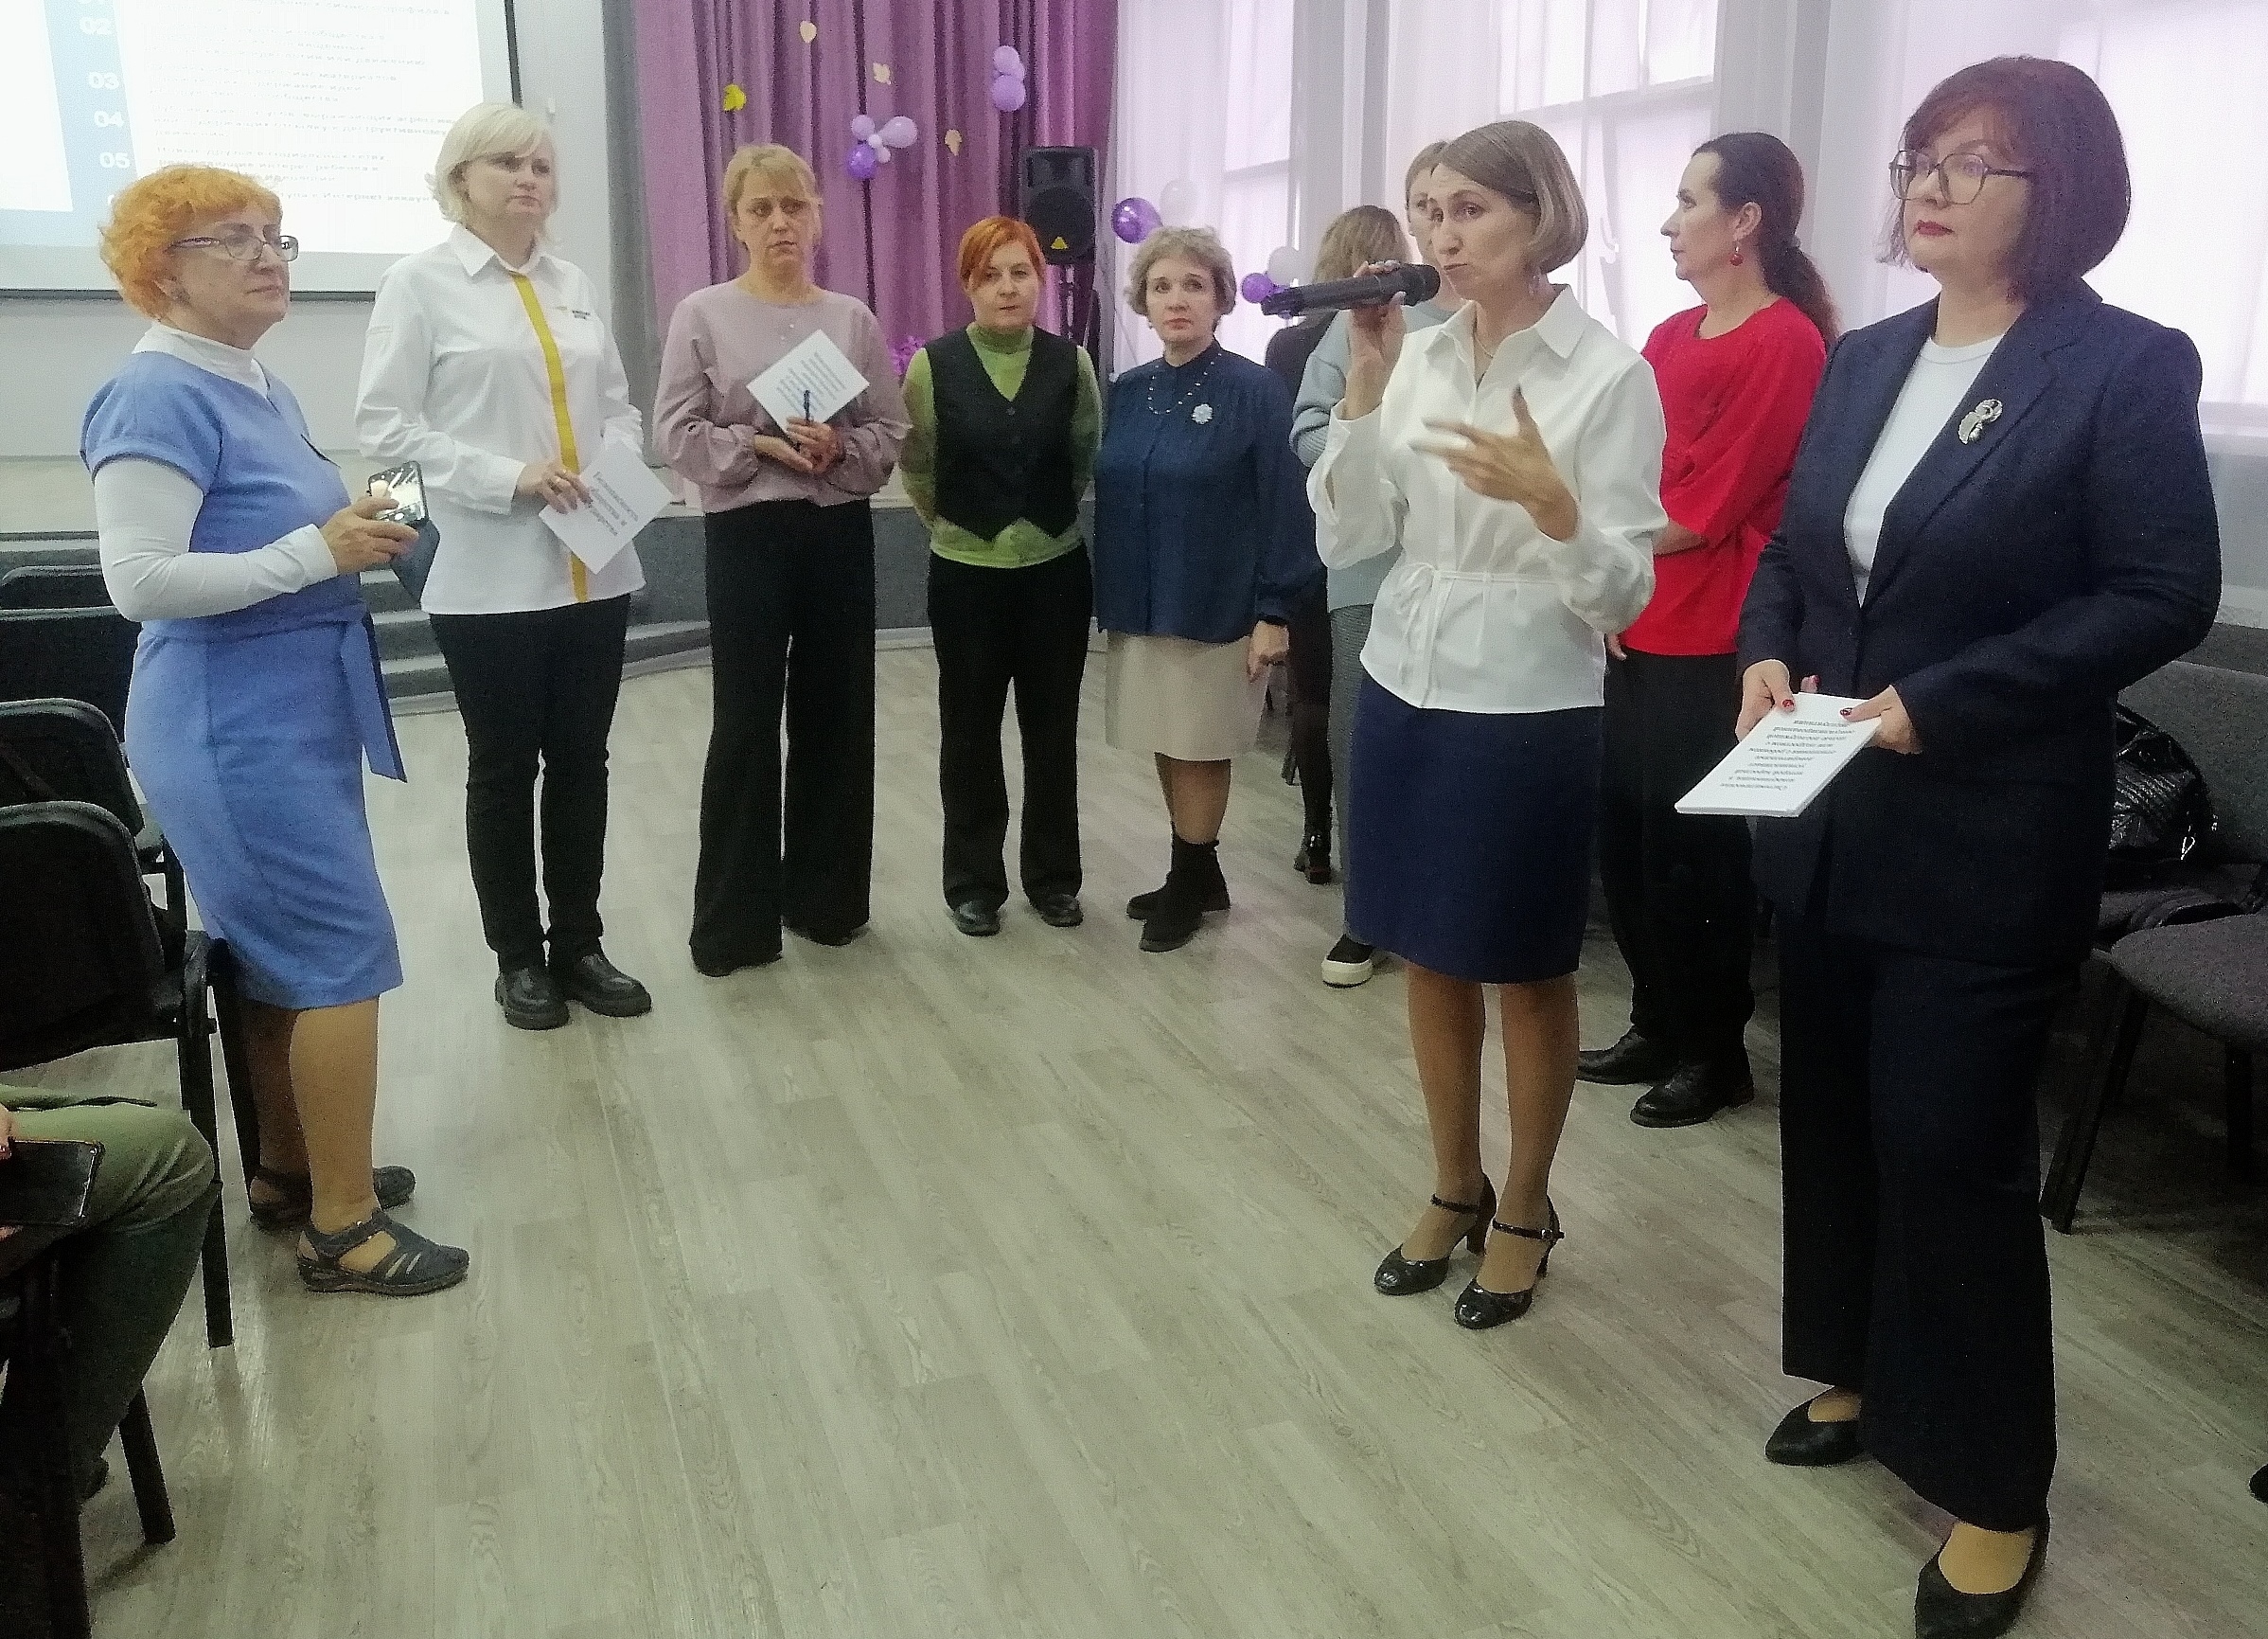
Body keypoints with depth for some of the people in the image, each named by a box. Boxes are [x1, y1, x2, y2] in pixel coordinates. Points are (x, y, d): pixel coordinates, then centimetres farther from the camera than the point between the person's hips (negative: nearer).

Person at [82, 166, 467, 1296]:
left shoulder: (260, 390, 12)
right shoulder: (159, 398, -16)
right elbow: (139, 580, -24)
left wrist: (357, 537, 2)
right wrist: (316, 552, -24)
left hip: (290, 718, 10)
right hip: (235, 731, -10)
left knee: (280, 954, 17)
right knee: (343, 958, -7)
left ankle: (289, 1171, 30)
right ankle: (344, 1225, 3)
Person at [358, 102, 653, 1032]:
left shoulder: (574, 285, 11)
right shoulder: (419, 284, -3)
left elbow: (617, 403, 15)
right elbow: (386, 426, -8)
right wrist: (510, 477, -17)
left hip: (596, 568, 4)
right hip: (491, 578, -4)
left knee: (582, 762, 11)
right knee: (503, 770, 8)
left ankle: (579, 943, 24)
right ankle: (518, 958, 21)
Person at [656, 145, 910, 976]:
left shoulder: (854, 317, 7)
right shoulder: (703, 315, 0)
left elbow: (892, 431, 3)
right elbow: (678, 433, -5)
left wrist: (839, 450, -15)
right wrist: (763, 446, -17)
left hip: (841, 533, 3)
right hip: (747, 534, -3)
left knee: (835, 717, 9)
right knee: (745, 726, 0)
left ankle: (825, 896, 23)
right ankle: (733, 919, 10)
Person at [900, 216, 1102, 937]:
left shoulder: (1070, 361, -2)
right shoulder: (933, 365, -7)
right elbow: (916, 467, 3)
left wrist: (1049, 516, 13)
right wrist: (956, 522, 11)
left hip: (1056, 569, 1)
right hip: (967, 572, -1)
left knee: (1052, 729, 9)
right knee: (971, 731, 8)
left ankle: (1054, 876, 23)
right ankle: (973, 881, 20)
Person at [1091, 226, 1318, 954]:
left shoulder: (1254, 390, -9)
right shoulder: (1127, 391, 7)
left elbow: (1283, 508, -10)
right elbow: (1108, 497, 12)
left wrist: (1273, 612, -14)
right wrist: (1106, 595, 9)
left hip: (1215, 609, -5)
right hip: (1140, 604, 6)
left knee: (1199, 748, 3)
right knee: (1167, 745, 12)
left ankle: (1189, 882, 20)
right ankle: (1198, 875, 28)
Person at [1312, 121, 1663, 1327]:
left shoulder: (1608, 376, -10)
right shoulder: (1417, 358, 4)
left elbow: (1623, 597, -12)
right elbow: (1343, 537, 1)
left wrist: (1551, 505, -30)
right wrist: (1362, 383, -7)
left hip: (1528, 712, -5)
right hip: (1404, 692, 5)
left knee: (1528, 975, 11)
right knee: (1431, 960, 16)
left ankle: (1524, 1212, 30)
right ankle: (1454, 1190, 35)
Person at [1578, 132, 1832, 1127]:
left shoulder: (1784, 343, -12)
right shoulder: (1671, 337, 13)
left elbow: (1702, 513, -15)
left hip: (1711, 646, -8)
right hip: (1636, 635, 8)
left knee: (1690, 852, 3)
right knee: (1624, 838, 13)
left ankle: (1716, 1054, 21)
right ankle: (1659, 1026, 30)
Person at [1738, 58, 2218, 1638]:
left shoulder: (2126, 367, -9)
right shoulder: (1864, 358, 10)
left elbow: (2165, 595, -14)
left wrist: (1942, 702, -20)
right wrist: (1769, 653, -7)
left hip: (1988, 841, -6)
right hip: (1828, 822, 7)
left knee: (1954, 1144, -1)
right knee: (1835, 1114, 16)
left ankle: (1995, 1489, 18)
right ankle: (1858, 1370, 38)